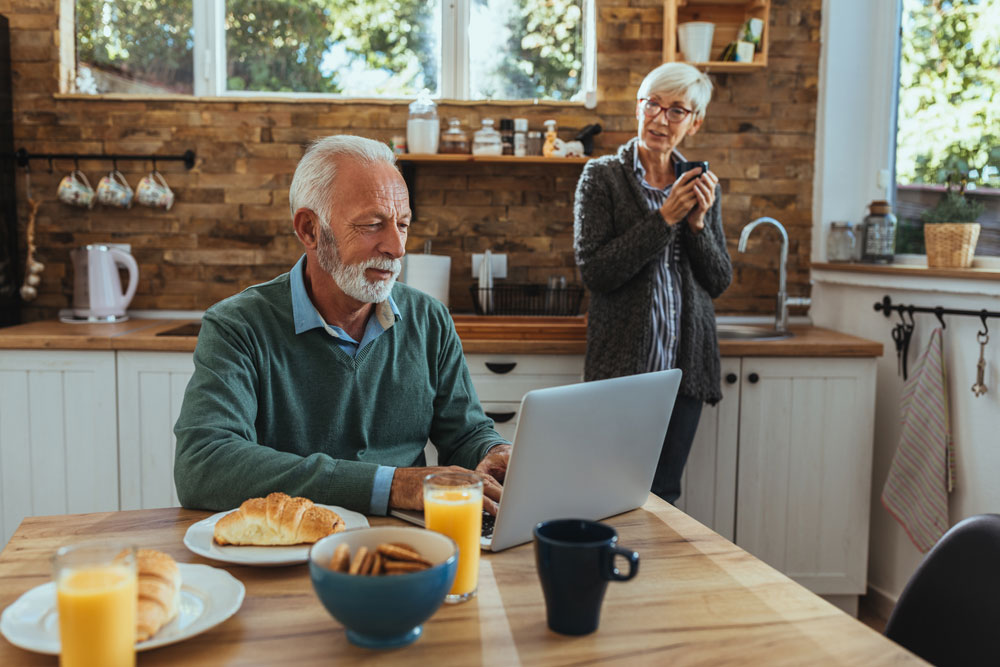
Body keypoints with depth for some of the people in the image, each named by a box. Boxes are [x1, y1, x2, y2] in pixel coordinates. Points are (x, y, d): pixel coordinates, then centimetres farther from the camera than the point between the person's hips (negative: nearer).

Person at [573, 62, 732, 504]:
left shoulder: (701, 186, 11)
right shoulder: (602, 176, -2)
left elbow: (720, 282, 9)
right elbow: (594, 272, -13)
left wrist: (698, 223, -8)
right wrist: (664, 218, -16)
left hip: (685, 364, 4)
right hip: (622, 364, -4)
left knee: (664, 496, 11)